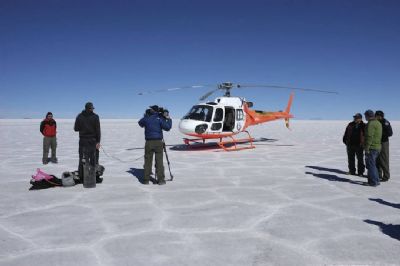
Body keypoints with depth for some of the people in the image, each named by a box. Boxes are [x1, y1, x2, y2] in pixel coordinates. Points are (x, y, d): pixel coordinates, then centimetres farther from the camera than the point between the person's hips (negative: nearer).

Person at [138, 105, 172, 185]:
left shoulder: (146, 118, 4)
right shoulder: (159, 119, -3)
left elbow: (140, 123, 23)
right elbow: (167, 127, -9)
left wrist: (146, 115, 29)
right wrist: (169, 119, 4)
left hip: (149, 142, 2)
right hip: (158, 142, -2)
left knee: (148, 162, 8)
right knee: (159, 161, 1)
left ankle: (146, 180, 11)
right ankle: (161, 180, 0)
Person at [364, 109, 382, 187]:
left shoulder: (371, 124, -16)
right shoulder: (378, 123, 16)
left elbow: (369, 137, -22)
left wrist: (367, 148, -20)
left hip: (371, 147, -10)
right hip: (377, 147, 10)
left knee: (370, 165, -3)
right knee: (373, 164, 18)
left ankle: (373, 182, 0)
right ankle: (376, 180, 23)